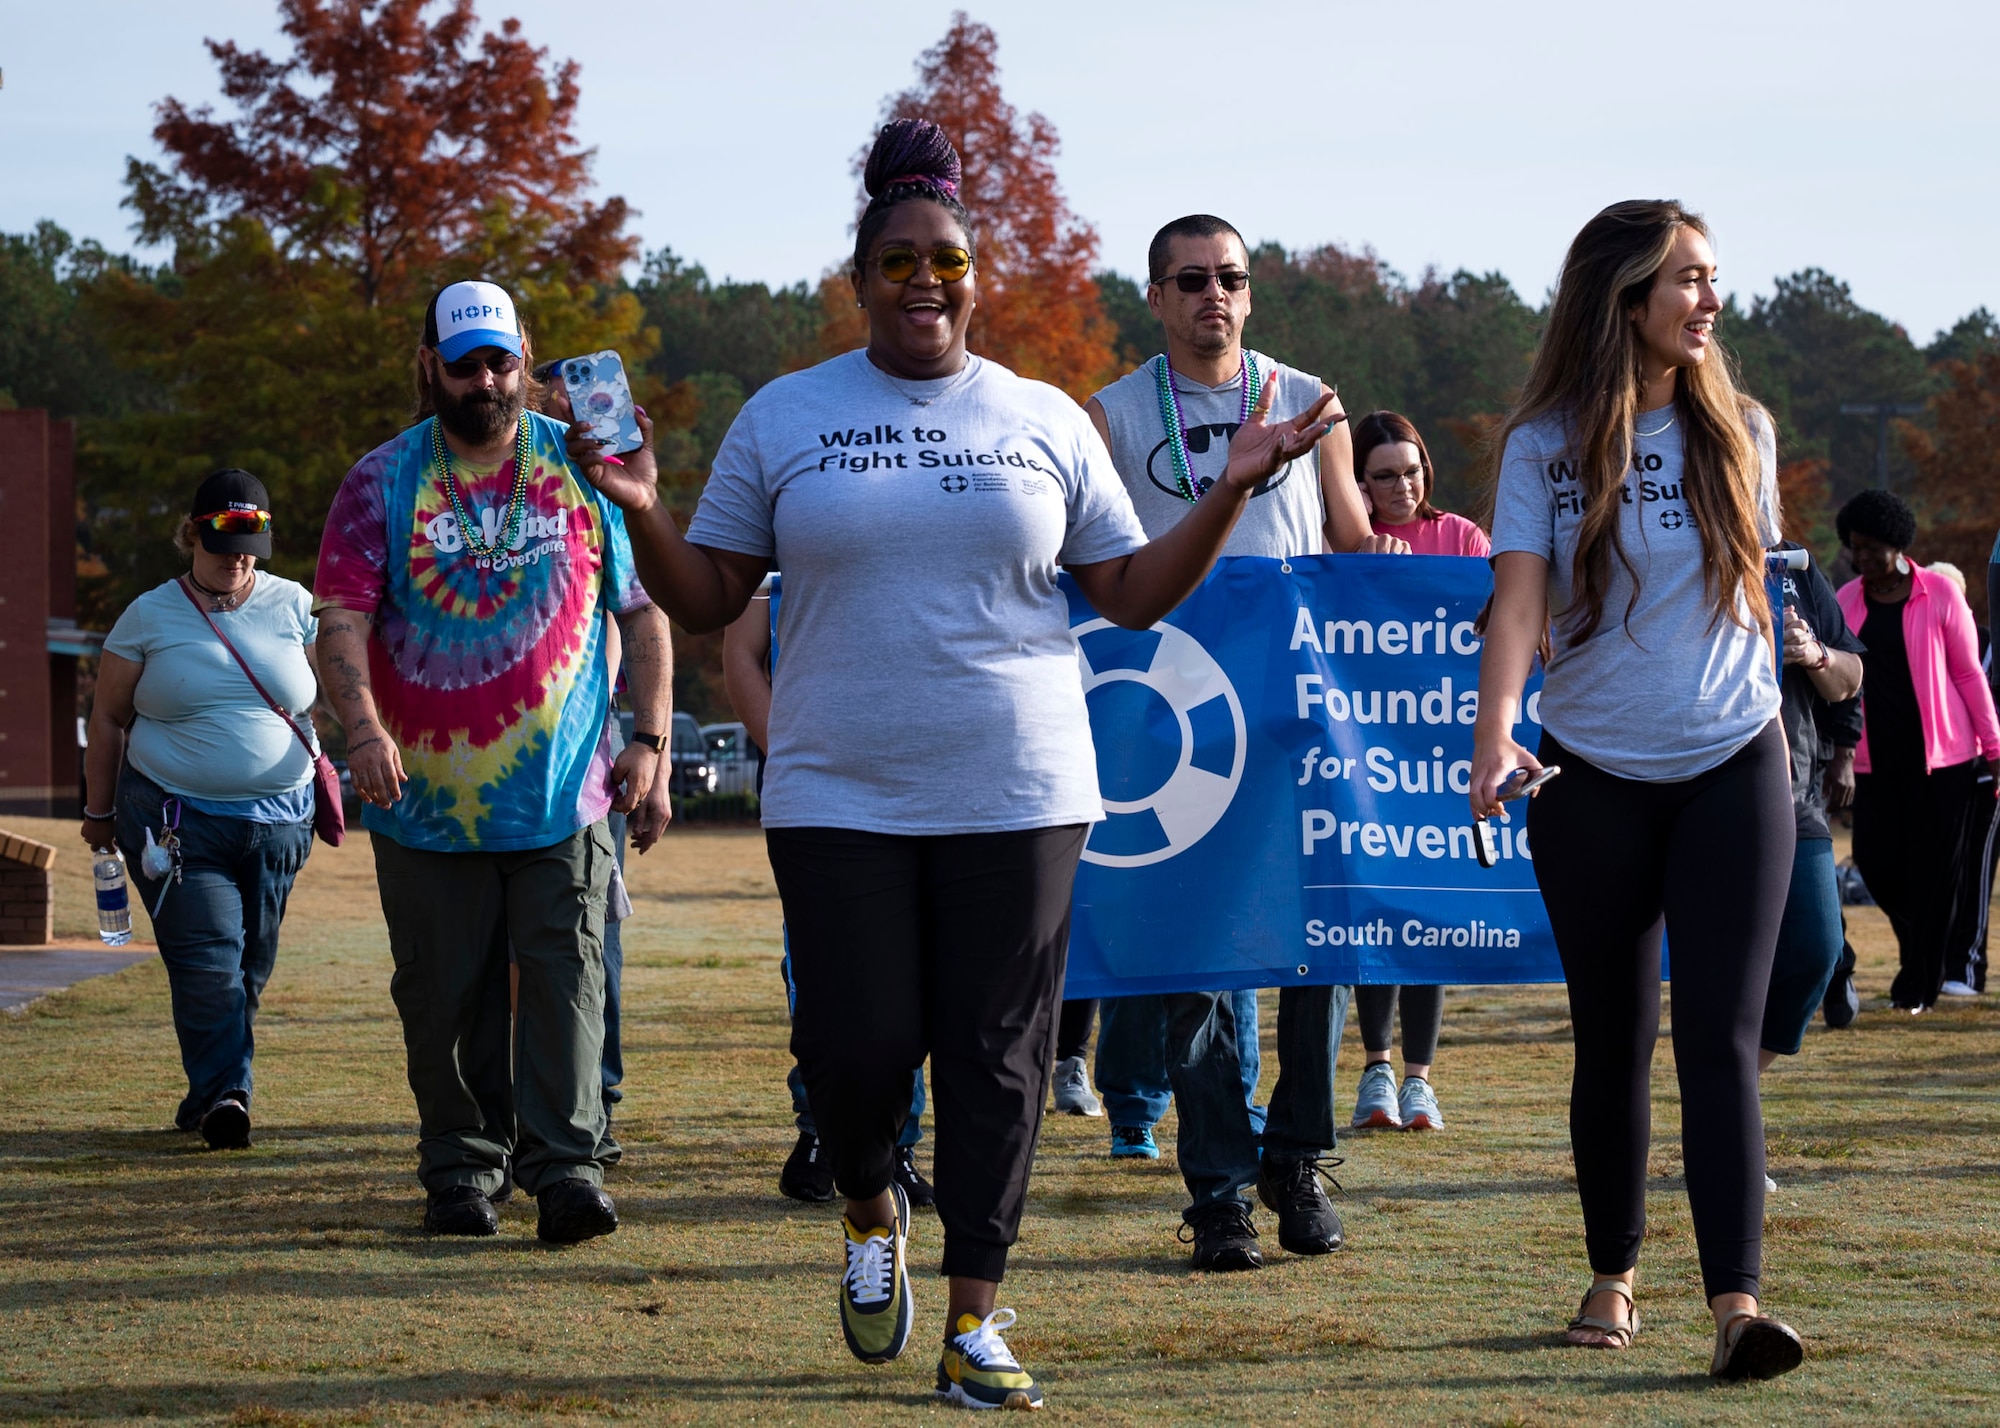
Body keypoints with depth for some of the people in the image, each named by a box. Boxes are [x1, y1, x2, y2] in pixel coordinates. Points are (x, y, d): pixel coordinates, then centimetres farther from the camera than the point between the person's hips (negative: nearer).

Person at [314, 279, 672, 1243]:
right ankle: (461, 1169, 16)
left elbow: (643, 611, 10)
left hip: (566, 793, 0)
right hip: (427, 796, 0)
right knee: (444, 998, 5)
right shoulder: (382, 481, 3)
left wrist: (648, 737, 1)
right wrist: (363, 724, -24)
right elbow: (341, 615, -6)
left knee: (564, 975, -9)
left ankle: (567, 1165, -10)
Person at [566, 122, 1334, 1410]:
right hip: (841, 801, -1)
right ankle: (872, 1211, 28)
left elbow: (1131, 592, 10)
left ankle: (977, 1320, 9)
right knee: (859, 1047, -5)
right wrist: (643, 515, -11)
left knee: (996, 1058, 1)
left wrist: (1232, 491, -2)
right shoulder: (784, 419, 6)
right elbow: (707, 600, 7)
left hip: (1015, 795, 1)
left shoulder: (1046, 422, 8)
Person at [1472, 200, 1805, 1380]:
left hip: (1732, 772, 1)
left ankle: (1739, 1300, -19)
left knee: (1722, 1034, -10)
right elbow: (1519, 597, -14)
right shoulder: (1546, 445, -3)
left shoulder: (1739, 431, 4)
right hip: (1595, 782, 0)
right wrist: (1495, 729, -30)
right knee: (1615, 1040, 8)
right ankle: (1613, 1277, 24)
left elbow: (1752, 592, 14)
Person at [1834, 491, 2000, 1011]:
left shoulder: (1939, 594, -3)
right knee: (1875, 860, -1)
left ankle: (1919, 983, 7)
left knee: (1932, 871, -2)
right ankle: (1918, 945, 26)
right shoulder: (1847, 601, 7)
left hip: (1940, 754, -3)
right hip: (1876, 757, 3)